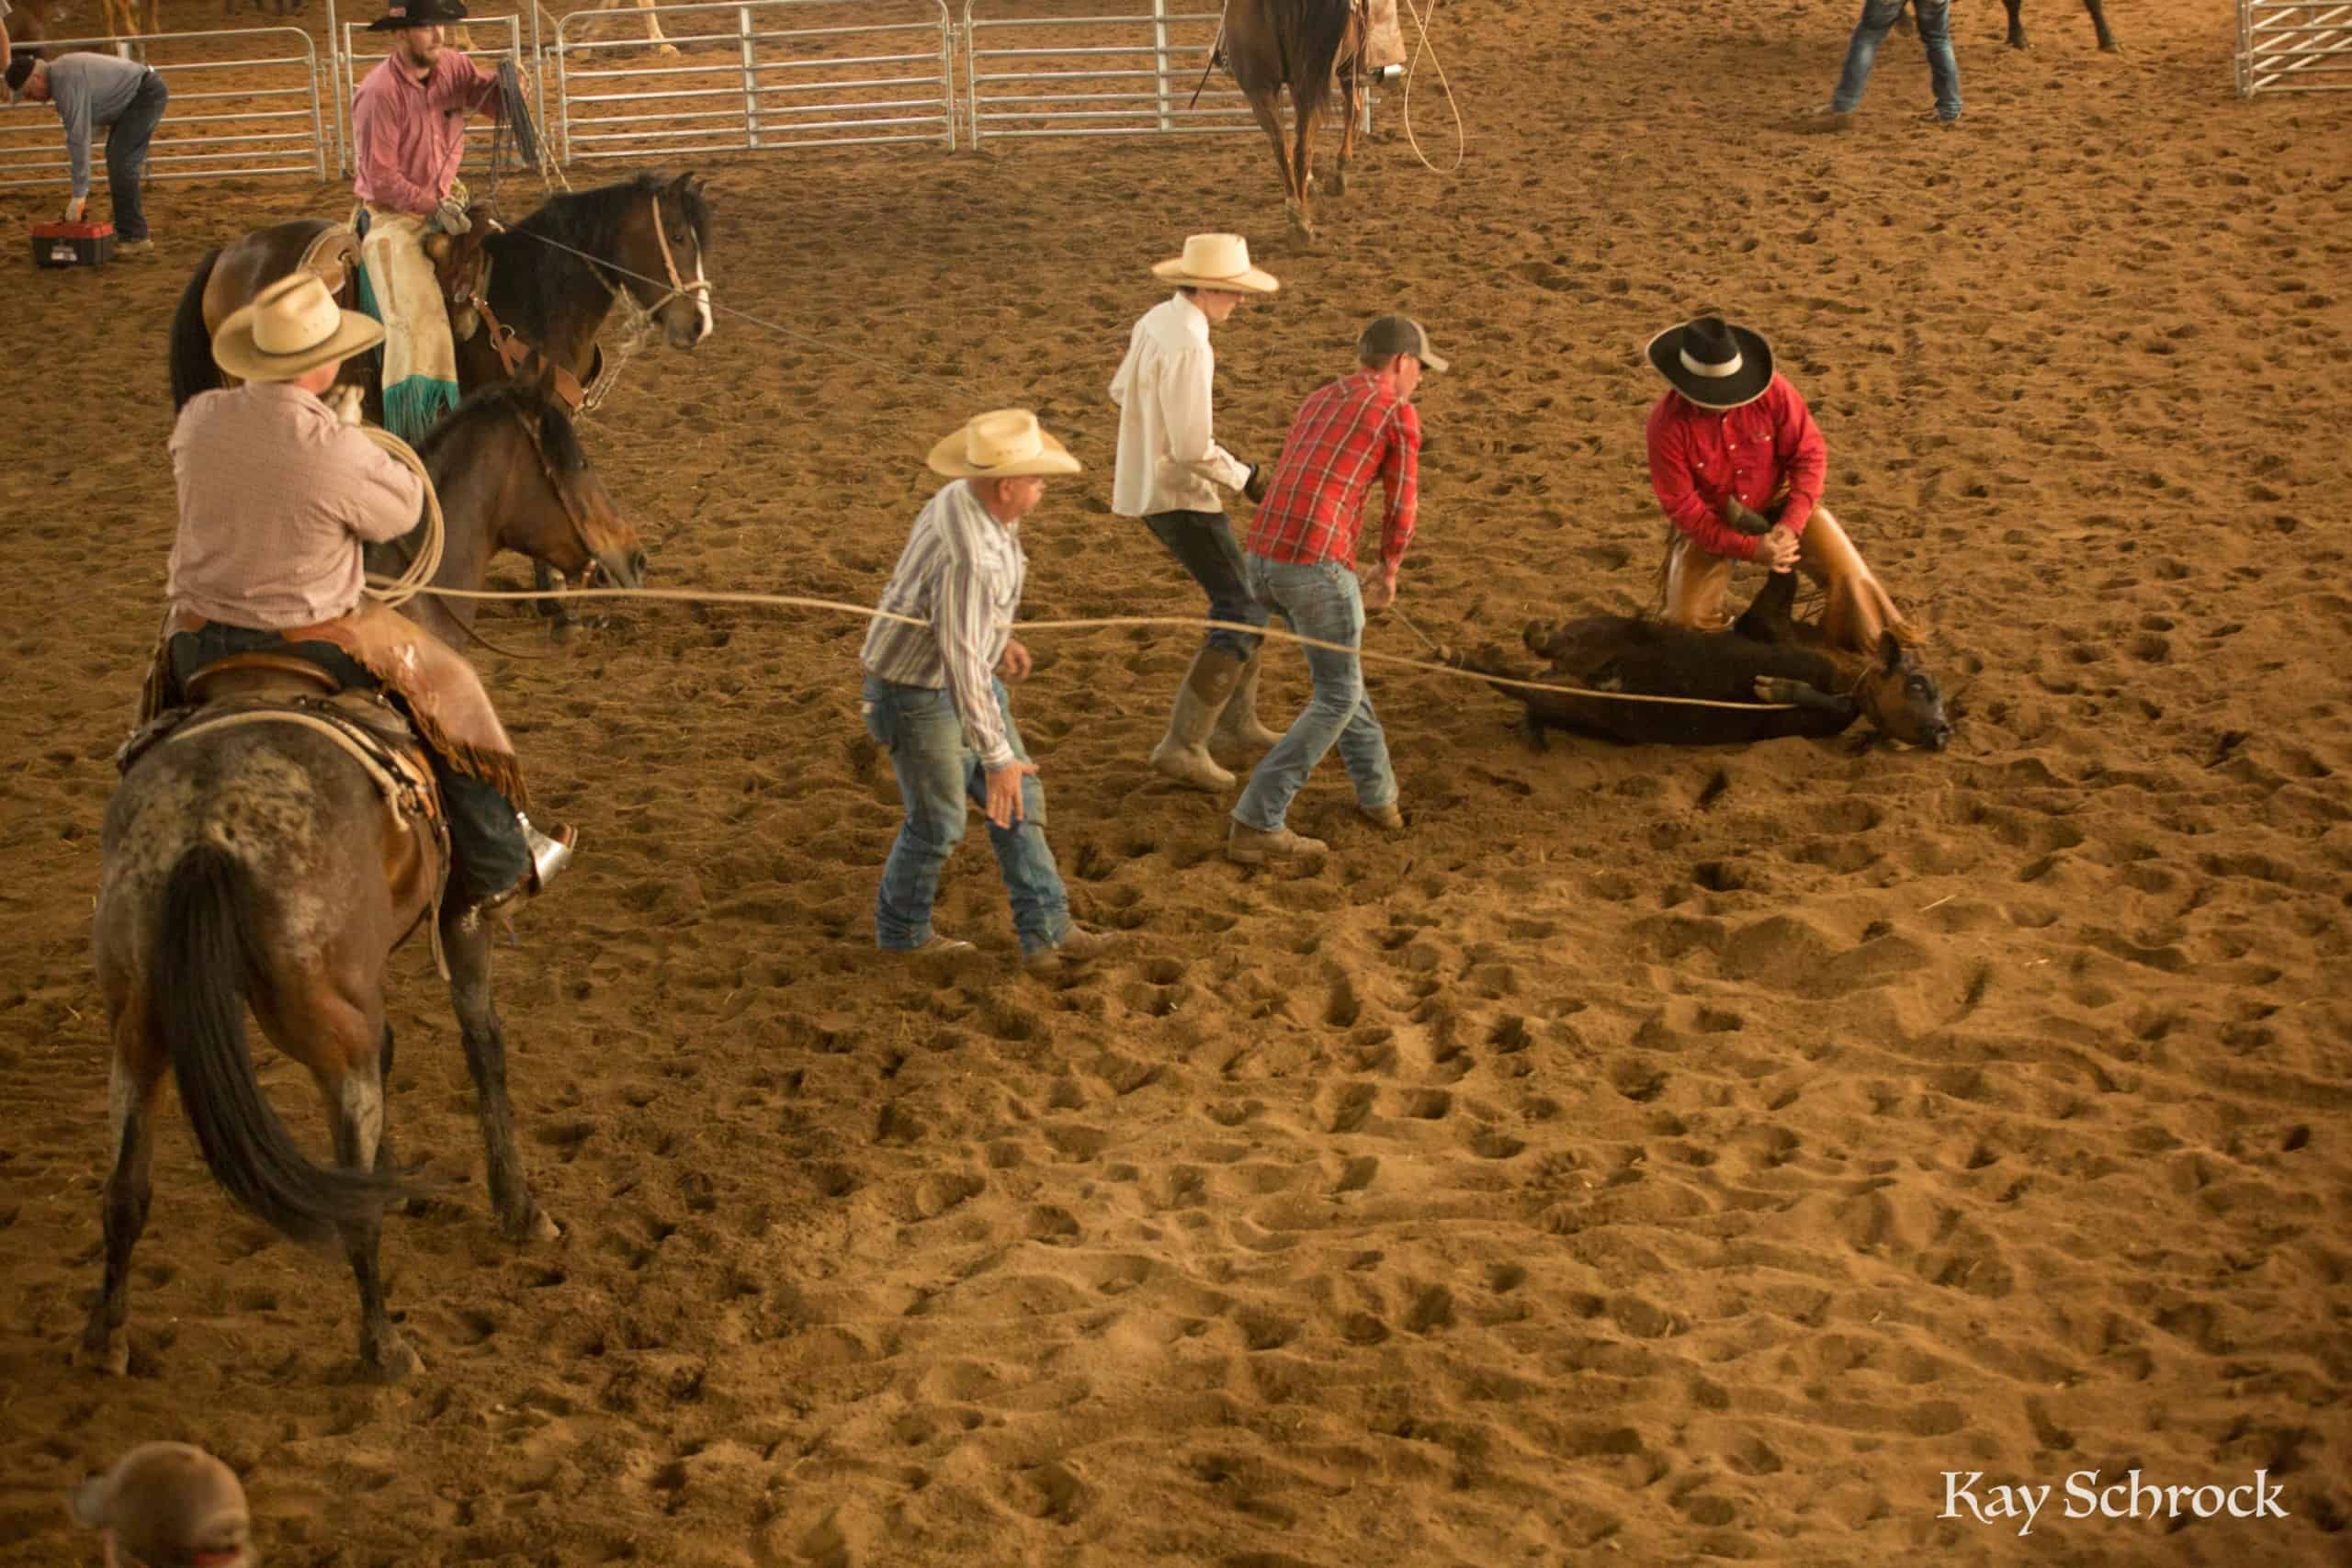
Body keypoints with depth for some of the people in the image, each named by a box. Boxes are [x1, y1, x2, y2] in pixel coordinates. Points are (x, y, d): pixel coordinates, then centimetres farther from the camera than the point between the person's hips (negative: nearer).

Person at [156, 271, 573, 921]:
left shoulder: (198, 420, -8)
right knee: (448, 688, 17)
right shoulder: (337, 451, -24)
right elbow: (403, 509, -6)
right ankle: (495, 866, 27)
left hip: (198, 646, 5)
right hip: (308, 645, -5)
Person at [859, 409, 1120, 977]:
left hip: (962, 669, 9)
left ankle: (1046, 934, 10)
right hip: (916, 691, -9)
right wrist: (997, 757, -29)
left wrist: (997, 636, 24)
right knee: (939, 819, 9)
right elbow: (963, 665, -34)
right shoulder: (968, 554, -37)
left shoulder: (971, 498, -7)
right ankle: (902, 930, 33)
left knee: (1019, 801, 7)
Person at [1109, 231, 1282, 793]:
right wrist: (1247, 479, -10)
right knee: (1245, 613, -7)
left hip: (1148, 486, 10)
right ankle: (1182, 745, -9)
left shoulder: (1156, 320, 6)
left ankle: (1237, 720, 30)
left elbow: (1121, 390, 23)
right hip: (1177, 497, -10)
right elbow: (1194, 450, -26)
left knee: (1242, 595, 21)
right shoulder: (1187, 347, -26)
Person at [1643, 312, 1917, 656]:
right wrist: (1749, 548, -31)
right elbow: (1682, 505, -23)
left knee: (1851, 578, -14)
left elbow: (1810, 454, -15)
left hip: (1778, 505, 1)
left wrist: (1791, 524, -28)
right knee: (1689, 620, -10)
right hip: (1710, 523, -1)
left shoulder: (1771, 390, -23)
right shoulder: (1668, 424, -27)